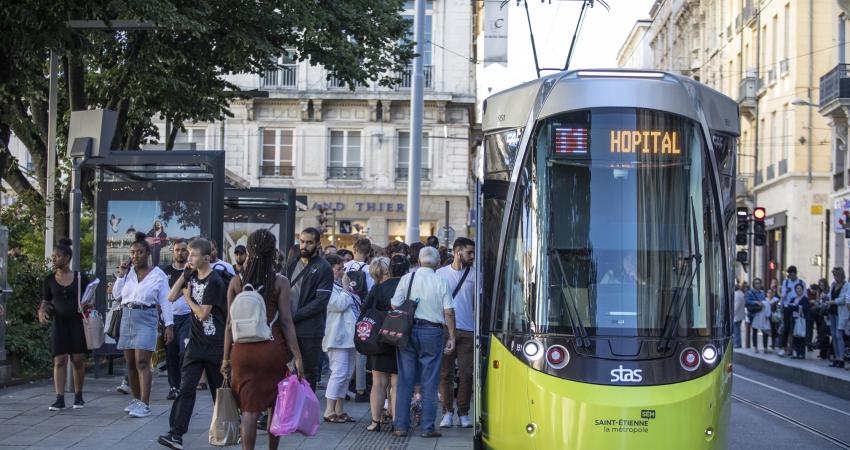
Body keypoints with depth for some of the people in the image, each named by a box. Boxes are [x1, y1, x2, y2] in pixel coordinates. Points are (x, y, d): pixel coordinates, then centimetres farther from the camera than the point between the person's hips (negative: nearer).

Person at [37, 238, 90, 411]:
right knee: (59, 360, -7)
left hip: (77, 322, -1)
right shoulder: (49, 280, 5)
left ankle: (78, 396, 17)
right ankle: (59, 399, -8)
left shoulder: (80, 278, 1)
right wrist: (42, 311, -10)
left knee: (78, 360, 2)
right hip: (59, 323, 1)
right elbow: (45, 301, 11)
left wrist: (88, 306, -12)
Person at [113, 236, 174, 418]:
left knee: (142, 362, -15)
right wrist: (121, 275, 2)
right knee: (130, 362, 9)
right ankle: (136, 399, 22)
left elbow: (165, 302, -2)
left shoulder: (158, 275, -1)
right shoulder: (128, 272, 10)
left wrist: (169, 325, -8)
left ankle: (145, 405, -18)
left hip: (146, 318, -5)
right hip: (127, 317, 5)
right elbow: (117, 295, 12)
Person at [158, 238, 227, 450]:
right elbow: (171, 297, 6)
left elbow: (203, 314, -17)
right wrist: (184, 274, -1)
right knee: (186, 387, -5)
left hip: (215, 344, -6)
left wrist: (188, 298, -2)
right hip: (196, 342, 6)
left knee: (219, 388, 8)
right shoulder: (192, 276, 8)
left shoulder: (214, 282, -16)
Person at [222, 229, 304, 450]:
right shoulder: (280, 282, -5)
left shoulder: (236, 282, 1)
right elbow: (286, 322, -8)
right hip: (273, 349, -1)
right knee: (275, 407, 15)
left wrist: (226, 357, 9)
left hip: (243, 351, 1)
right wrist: (297, 356, -5)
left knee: (250, 410, 3)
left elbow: (230, 323, 2)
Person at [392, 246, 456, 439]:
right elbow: (449, 312, -3)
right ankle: (428, 428, 4)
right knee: (429, 383, 4)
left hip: (408, 331, 1)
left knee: (405, 381, 6)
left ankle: (401, 426, 6)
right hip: (432, 332, -1)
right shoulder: (441, 282, 0)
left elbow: (395, 307, 0)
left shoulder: (407, 278, 1)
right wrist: (451, 337, 3)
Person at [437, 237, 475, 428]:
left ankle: (463, 413, 10)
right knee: (445, 373, 1)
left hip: (467, 331, 0)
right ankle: (447, 412, 10)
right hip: (444, 330, 0)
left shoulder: (474, 275, 8)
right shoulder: (441, 273, 7)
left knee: (466, 374, 0)